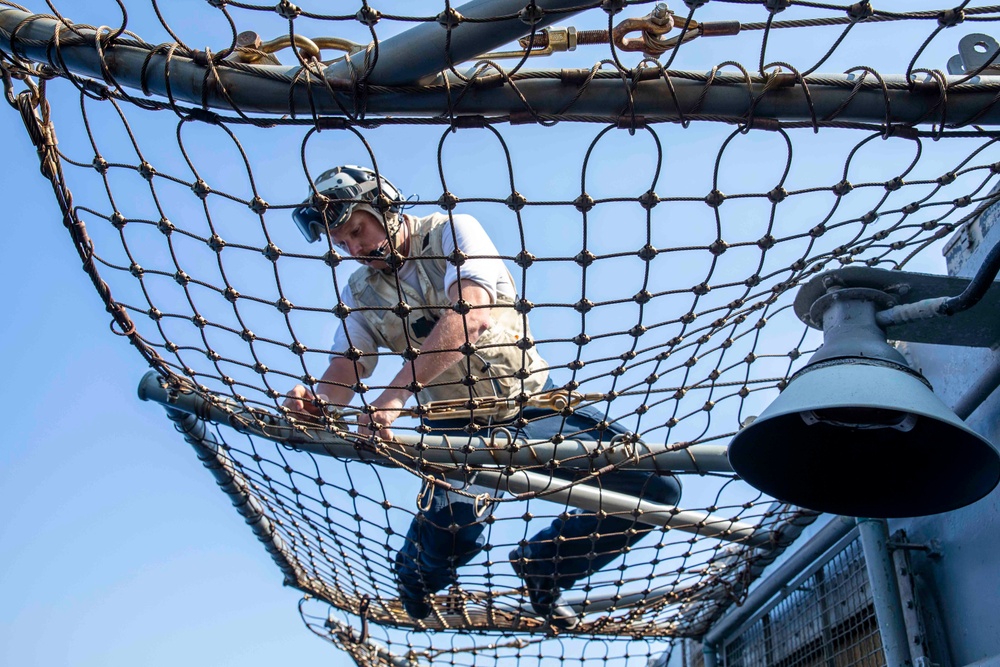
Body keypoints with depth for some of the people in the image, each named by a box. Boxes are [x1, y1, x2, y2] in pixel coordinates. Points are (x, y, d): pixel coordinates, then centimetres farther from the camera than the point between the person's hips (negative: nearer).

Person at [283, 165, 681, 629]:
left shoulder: (453, 231, -8)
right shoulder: (360, 295, 6)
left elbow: (472, 316, -26)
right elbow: (343, 371, 2)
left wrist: (395, 393, -35)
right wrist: (315, 401, -23)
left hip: (534, 404, 0)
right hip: (459, 426, 1)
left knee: (657, 488, -11)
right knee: (452, 529, -31)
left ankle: (542, 565, 12)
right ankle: (416, 574, 9)